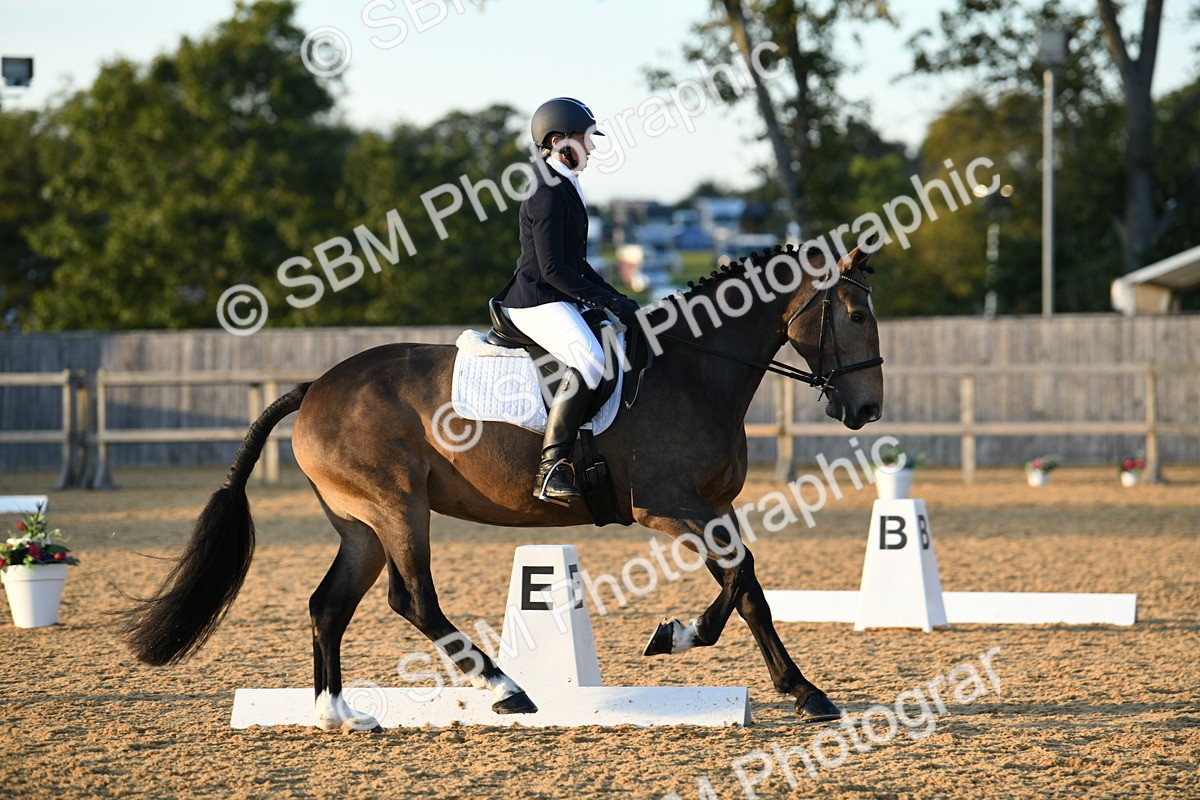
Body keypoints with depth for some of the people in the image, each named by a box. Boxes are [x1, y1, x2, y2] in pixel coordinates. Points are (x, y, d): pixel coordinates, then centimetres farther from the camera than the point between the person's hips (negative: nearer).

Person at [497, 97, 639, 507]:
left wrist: (616, 298, 15)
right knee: (589, 361, -31)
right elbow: (552, 269, -20)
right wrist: (607, 300, -18)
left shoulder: (566, 188, 18)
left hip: (561, 300, 11)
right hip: (537, 302, -11)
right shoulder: (548, 192, -14)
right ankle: (551, 468, -36)